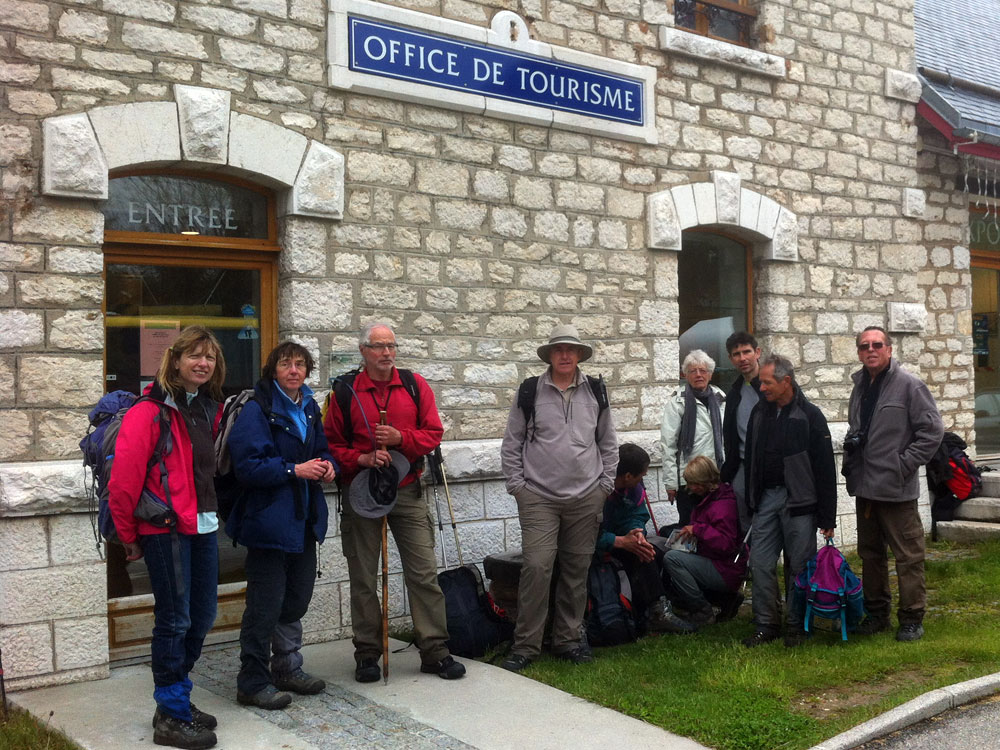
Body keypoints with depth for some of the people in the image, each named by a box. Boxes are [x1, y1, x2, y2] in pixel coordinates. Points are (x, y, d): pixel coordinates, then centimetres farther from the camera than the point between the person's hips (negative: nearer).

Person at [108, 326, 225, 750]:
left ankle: (177, 699, 31)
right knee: (174, 620, 0)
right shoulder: (150, 411, -13)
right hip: (165, 528, -8)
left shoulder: (210, 409, 11)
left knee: (202, 617, 14)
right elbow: (124, 478, -14)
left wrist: (211, 510, 16)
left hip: (202, 525, 8)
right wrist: (129, 535, -8)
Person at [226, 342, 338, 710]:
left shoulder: (308, 407, 12)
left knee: (297, 597, 18)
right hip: (269, 519, -8)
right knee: (265, 604, -2)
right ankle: (253, 682, 12)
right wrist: (294, 470, -24)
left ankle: (287, 669, 33)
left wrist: (327, 464, 1)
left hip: (303, 520, 8)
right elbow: (246, 465, -20)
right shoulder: (256, 410, -13)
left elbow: (321, 447, 23)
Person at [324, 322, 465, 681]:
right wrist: (361, 459, -15)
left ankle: (434, 652, 11)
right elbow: (332, 443, 1)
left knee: (424, 573, 1)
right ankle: (367, 655, 20)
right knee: (362, 578, 7)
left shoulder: (415, 385, 4)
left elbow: (433, 433, 2)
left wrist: (400, 438, -14)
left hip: (407, 492, 1)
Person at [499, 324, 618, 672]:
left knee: (577, 570, 8)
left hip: (586, 498, 3)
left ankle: (567, 639, 21)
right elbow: (511, 444, 5)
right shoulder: (529, 392, 1)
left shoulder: (596, 392, 8)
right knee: (536, 567, -10)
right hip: (538, 498, -3)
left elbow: (608, 443, 16)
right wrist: (517, 485, -1)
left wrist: (605, 484, 9)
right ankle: (525, 645, 1)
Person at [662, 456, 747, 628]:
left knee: (671, 558, -22)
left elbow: (726, 544, -28)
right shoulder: (707, 499, 13)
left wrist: (698, 530, -23)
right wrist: (690, 533, 14)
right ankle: (727, 598, 13)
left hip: (726, 573, -11)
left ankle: (703, 612, -14)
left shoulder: (723, 504, -19)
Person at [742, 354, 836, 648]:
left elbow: (825, 470, -8)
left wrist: (827, 517, -9)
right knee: (760, 563, 3)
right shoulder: (759, 412, 7)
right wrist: (751, 502, 14)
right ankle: (765, 625, 14)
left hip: (798, 502, -5)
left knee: (799, 566, 3)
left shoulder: (809, 416, -9)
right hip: (766, 499, 5)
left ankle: (796, 626, 17)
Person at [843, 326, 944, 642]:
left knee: (908, 556, 0)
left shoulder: (909, 385, -9)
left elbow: (932, 429, -11)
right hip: (863, 486, 7)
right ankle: (876, 612, 28)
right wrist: (849, 454, 9)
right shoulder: (860, 387, 12)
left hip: (896, 488, -7)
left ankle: (912, 618, 11)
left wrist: (905, 464, -13)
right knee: (870, 554, 16)